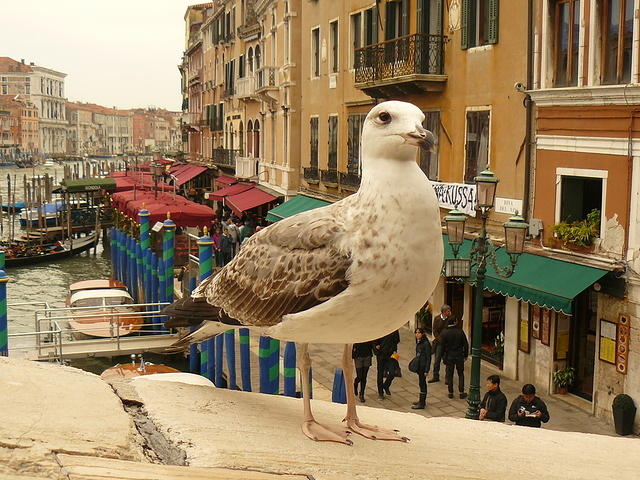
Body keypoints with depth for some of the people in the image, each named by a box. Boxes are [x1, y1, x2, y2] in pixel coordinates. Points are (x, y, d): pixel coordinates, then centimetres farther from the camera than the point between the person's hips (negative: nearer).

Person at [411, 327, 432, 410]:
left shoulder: (426, 343, -17)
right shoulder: (418, 342, 9)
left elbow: (428, 358, -15)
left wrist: (427, 370, -17)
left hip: (423, 366, -8)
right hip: (419, 366, 8)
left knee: (422, 383, -4)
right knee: (421, 383, 16)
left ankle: (422, 404, 1)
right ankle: (422, 400, 26)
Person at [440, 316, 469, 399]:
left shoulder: (444, 333, -10)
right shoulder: (460, 331, -9)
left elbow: (442, 346, -7)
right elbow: (465, 344, -3)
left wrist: (443, 356, 4)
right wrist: (465, 354, 9)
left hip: (449, 356, 0)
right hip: (459, 356, 0)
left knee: (449, 375, 9)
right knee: (461, 374, 12)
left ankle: (450, 393, 12)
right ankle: (461, 392, 11)